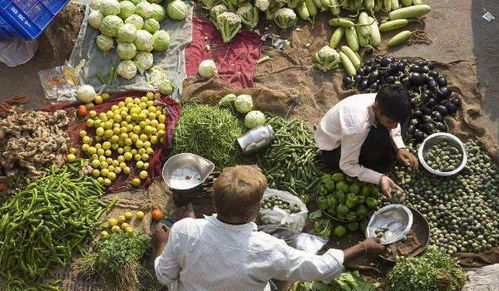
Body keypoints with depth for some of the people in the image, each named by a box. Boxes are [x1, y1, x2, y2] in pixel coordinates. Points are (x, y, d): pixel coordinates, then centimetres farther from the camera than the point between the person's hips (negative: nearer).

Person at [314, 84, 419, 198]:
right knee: (380, 136, -30)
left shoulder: (381, 103, -22)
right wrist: (379, 179, -38)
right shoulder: (357, 126, -41)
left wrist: (400, 148, -18)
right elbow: (347, 165, -28)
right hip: (332, 150, -7)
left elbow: (393, 128, 0)